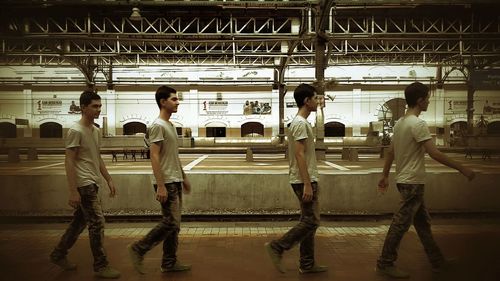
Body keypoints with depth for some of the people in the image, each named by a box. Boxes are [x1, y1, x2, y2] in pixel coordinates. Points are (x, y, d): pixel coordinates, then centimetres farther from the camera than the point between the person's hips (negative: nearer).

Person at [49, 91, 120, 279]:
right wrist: (73, 191, -20)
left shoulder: (96, 131, 13)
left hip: (92, 184, 9)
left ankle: (58, 254, 34)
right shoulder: (76, 131, -13)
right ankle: (100, 266, 4)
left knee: (80, 221, 18)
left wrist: (109, 180, 18)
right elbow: (69, 162, -16)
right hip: (84, 185, -9)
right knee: (97, 223, -6)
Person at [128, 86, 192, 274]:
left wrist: (183, 178, 22)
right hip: (167, 184, -9)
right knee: (170, 223, -7)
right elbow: (154, 157, -20)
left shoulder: (170, 125, 16)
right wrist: (161, 185, -24)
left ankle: (169, 263, 19)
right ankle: (138, 249, 8)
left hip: (175, 182, 10)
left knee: (174, 224, 11)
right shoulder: (158, 126, -13)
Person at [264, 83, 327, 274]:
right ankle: (277, 247, 0)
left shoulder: (301, 122, 17)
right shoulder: (301, 123, -16)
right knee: (311, 221, -7)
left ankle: (307, 264, 18)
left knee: (309, 221, 12)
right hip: (304, 181, -10)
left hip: (307, 180, 10)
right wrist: (307, 184, -24)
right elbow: (299, 155, -23)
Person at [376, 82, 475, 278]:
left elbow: (390, 152, 15)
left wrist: (385, 176, 22)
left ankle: (437, 262, 29)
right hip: (412, 182, -10)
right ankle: (385, 263, 7)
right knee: (401, 223, -2)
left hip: (406, 181, 10)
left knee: (423, 222, 17)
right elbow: (434, 153, -22)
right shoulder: (418, 124, -18)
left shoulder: (400, 122, 10)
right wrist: (461, 168, -15)